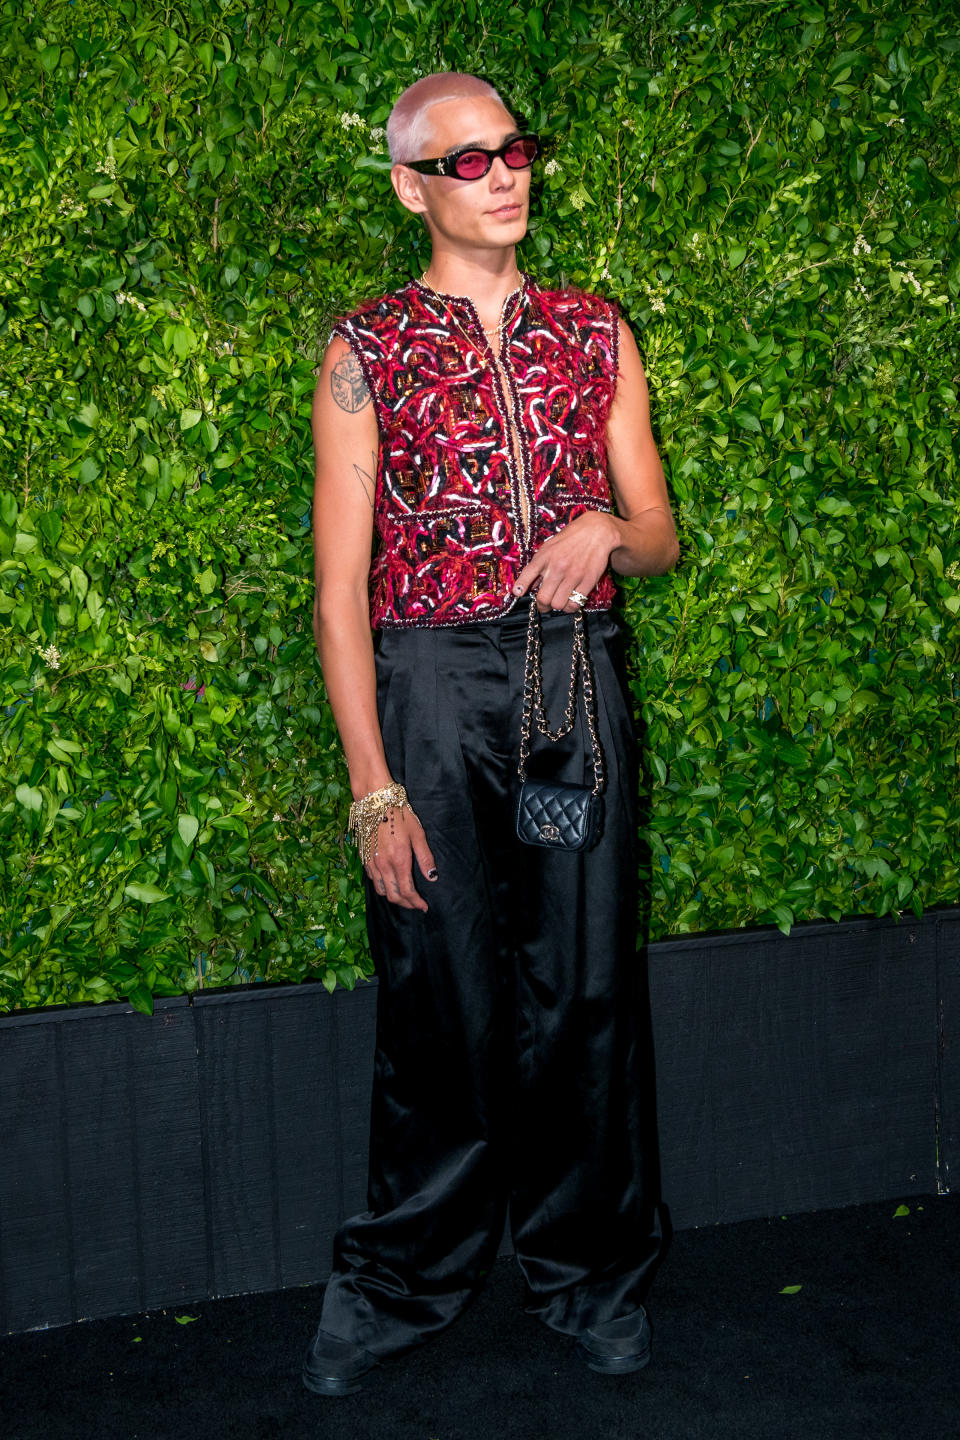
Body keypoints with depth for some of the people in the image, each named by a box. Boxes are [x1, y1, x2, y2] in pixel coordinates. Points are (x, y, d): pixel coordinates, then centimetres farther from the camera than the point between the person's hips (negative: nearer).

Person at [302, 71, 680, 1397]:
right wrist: (372, 783, -10)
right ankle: (402, 1280, 23)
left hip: (580, 674, 3)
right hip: (433, 684, -2)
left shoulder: (595, 333, 11)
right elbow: (341, 586, -3)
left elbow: (662, 539, 13)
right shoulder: (368, 349, 2)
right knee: (441, 988, 3)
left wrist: (607, 532, -12)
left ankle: (591, 1272, 25)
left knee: (586, 983, 7)